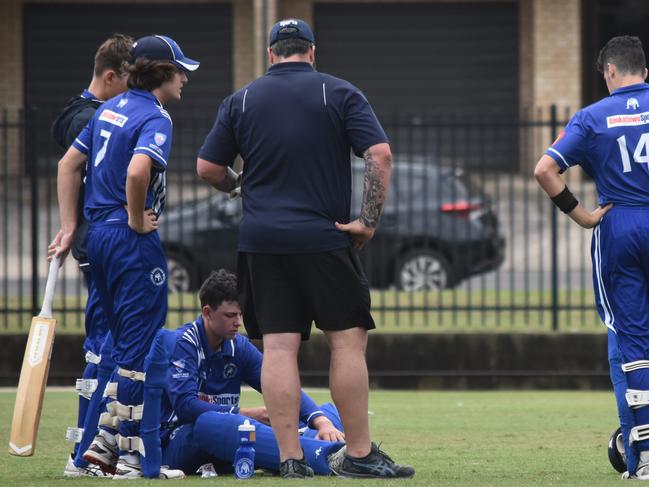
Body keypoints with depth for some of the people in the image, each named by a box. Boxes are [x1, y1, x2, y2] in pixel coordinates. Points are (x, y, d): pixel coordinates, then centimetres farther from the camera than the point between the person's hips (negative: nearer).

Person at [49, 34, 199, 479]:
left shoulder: (111, 108, 13)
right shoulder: (155, 118, -13)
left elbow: (69, 164, 17)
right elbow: (137, 171, -31)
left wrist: (70, 226, 16)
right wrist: (136, 220, -15)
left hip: (99, 238, 8)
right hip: (134, 242, -8)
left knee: (126, 342, 17)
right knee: (139, 346, -3)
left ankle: (108, 441, 15)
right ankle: (129, 454, -1)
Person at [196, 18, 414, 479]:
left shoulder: (240, 101, 8)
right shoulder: (341, 94, 1)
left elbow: (208, 168, 8)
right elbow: (380, 155, -10)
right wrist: (369, 220, -6)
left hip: (261, 239, 3)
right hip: (324, 238, -3)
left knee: (278, 347, 1)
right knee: (348, 340, 2)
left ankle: (290, 456, -1)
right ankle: (360, 454, 2)